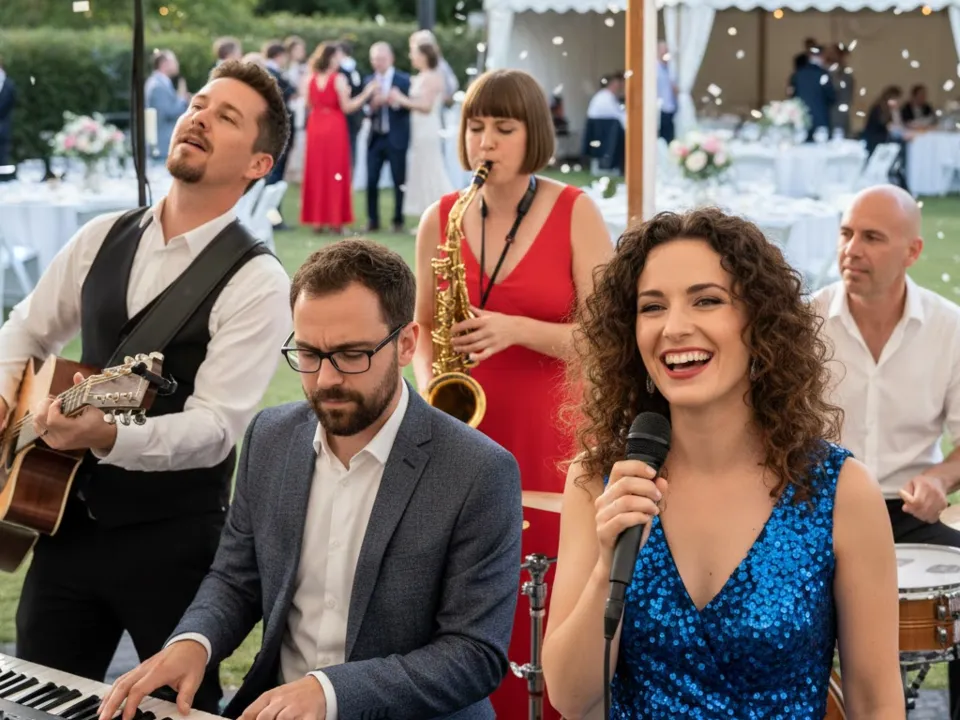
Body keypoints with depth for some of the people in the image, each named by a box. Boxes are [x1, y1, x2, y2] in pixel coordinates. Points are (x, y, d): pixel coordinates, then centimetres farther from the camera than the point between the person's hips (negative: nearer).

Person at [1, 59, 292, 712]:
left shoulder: (258, 283, -13)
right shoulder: (102, 238, 6)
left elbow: (216, 426, -21)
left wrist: (105, 435, -36)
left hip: (175, 537, -5)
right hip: (70, 519, 5)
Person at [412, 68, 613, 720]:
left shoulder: (576, 214, -2)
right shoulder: (441, 220, 7)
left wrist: (516, 330, -18)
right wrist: (429, 385, -3)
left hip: (549, 438, -3)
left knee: (545, 613, -2)